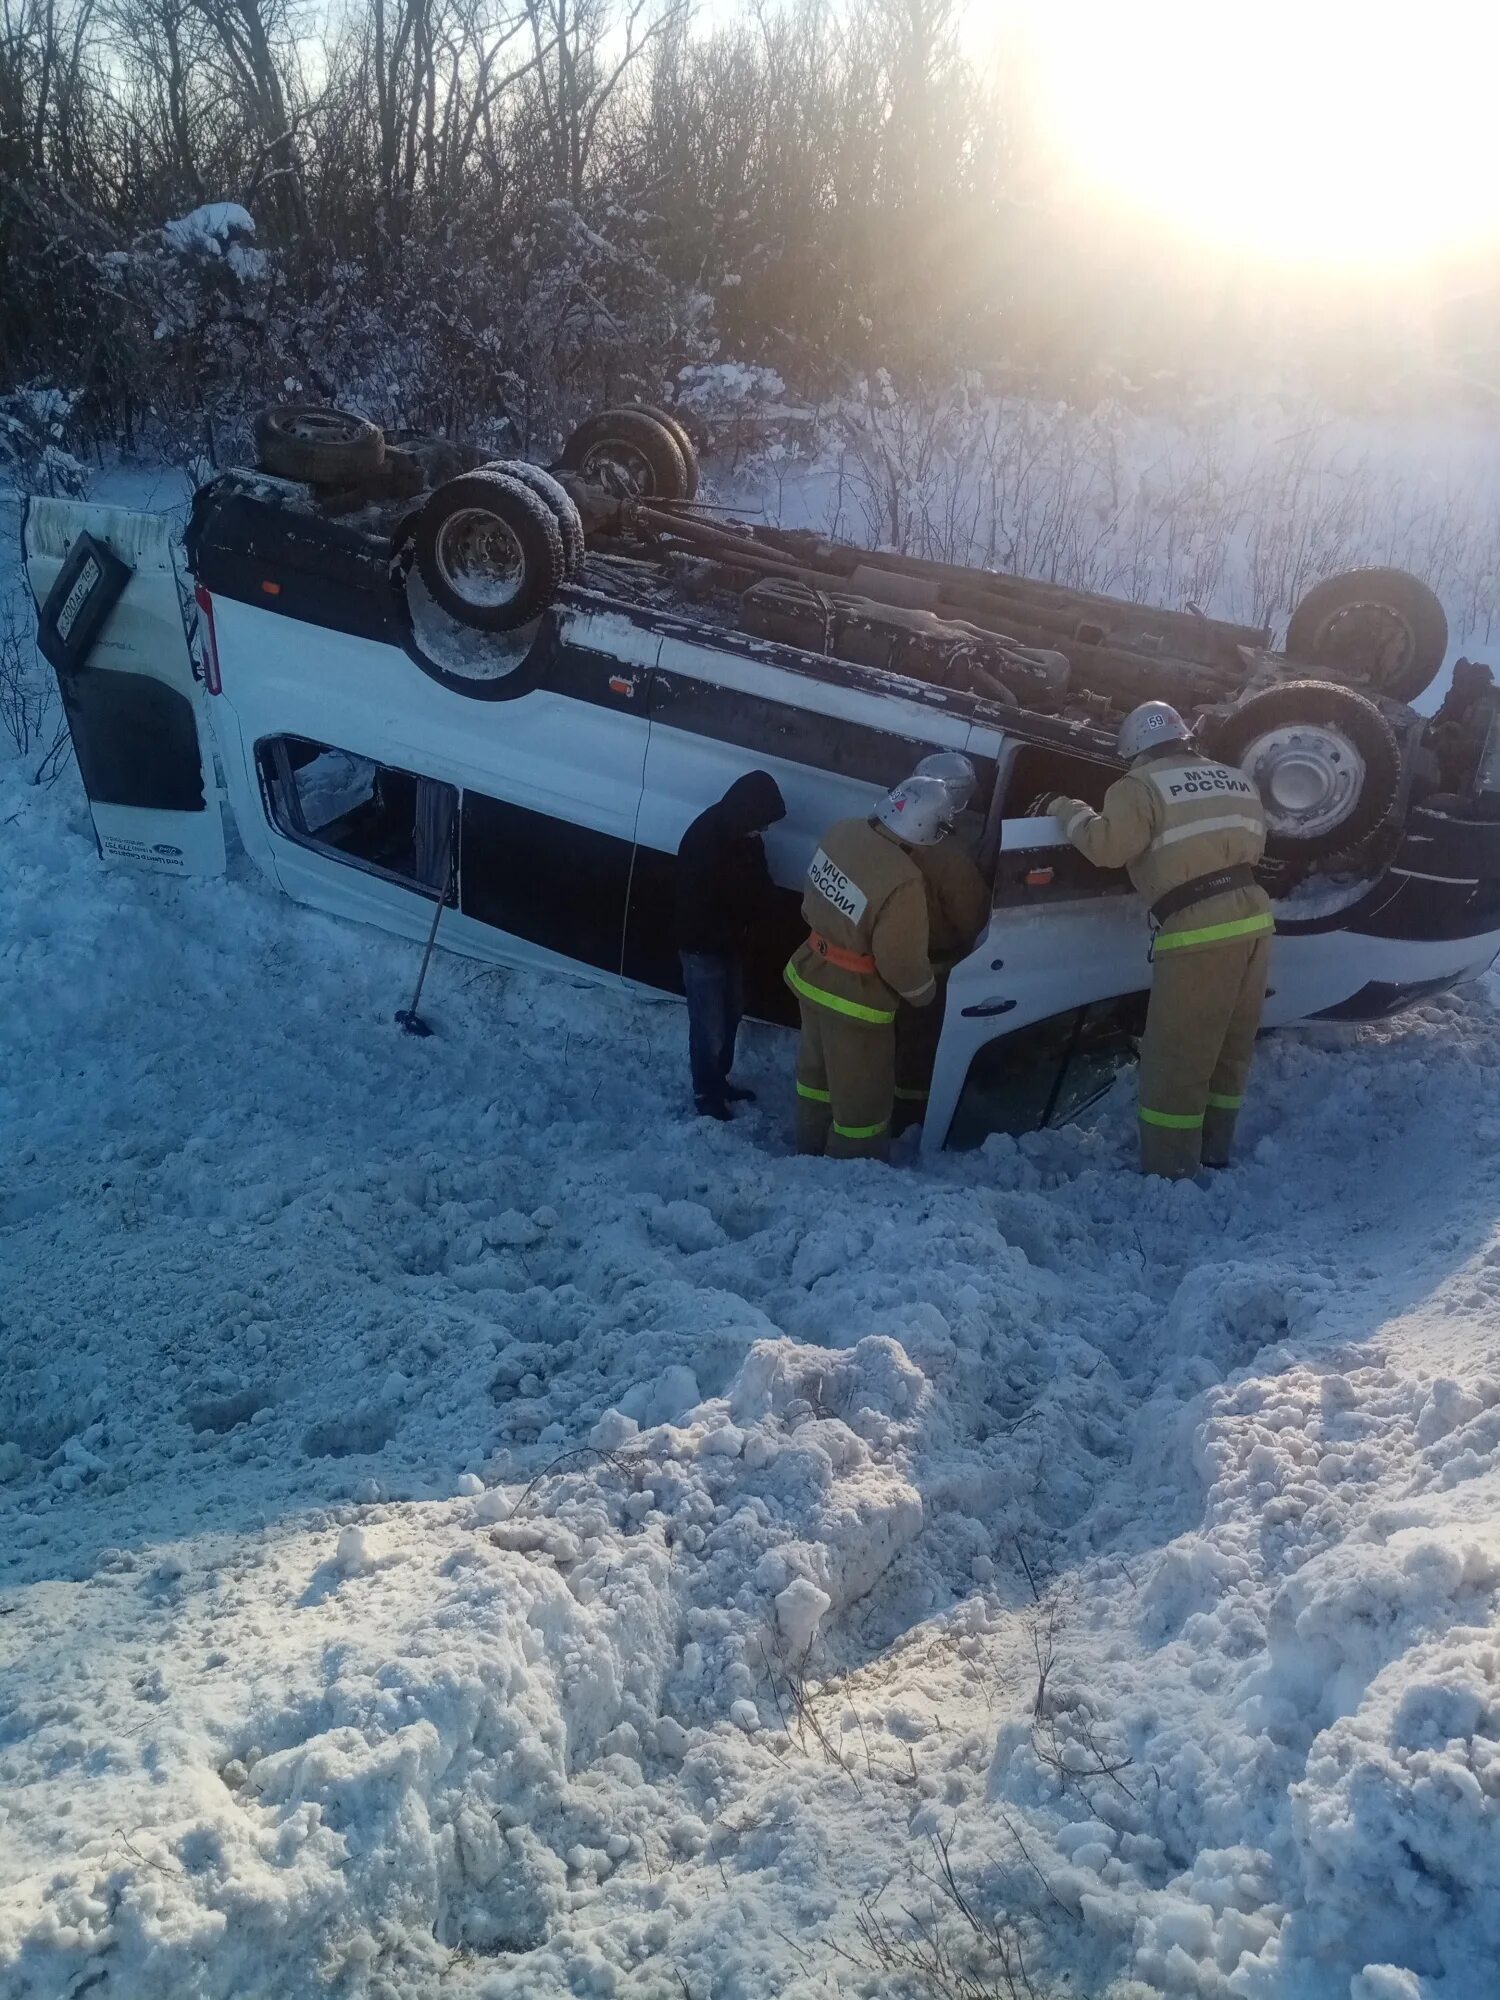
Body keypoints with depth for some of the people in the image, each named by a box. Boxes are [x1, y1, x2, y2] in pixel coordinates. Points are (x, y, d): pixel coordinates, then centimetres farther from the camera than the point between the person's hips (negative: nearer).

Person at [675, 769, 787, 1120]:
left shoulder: (745, 836, -3)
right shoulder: (703, 839, -28)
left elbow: (759, 888, 9)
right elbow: (696, 905, -25)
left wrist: (745, 929, -4)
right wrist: (732, 934, -17)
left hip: (731, 945, 8)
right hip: (703, 947, -8)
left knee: (729, 1018, 20)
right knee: (709, 1025, 1)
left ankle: (720, 1080, 37)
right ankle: (705, 1092, 18)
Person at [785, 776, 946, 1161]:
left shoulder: (842, 832, -13)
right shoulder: (903, 882, -34)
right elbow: (901, 961, -23)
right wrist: (926, 993, -4)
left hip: (813, 975, 8)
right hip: (855, 1000, -8)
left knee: (817, 1067, 28)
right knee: (861, 1094, 13)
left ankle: (810, 1146, 47)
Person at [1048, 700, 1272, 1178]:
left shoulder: (1142, 785, -5)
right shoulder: (1238, 781, 17)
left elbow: (1107, 846, -16)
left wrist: (1068, 811, 0)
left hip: (1199, 931, -8)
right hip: (1253, 919, 8)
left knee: (1175, 1057, 2)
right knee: (1231, 1047, 18)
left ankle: (1168, 1172, 7)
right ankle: (1215, 1152, 31)